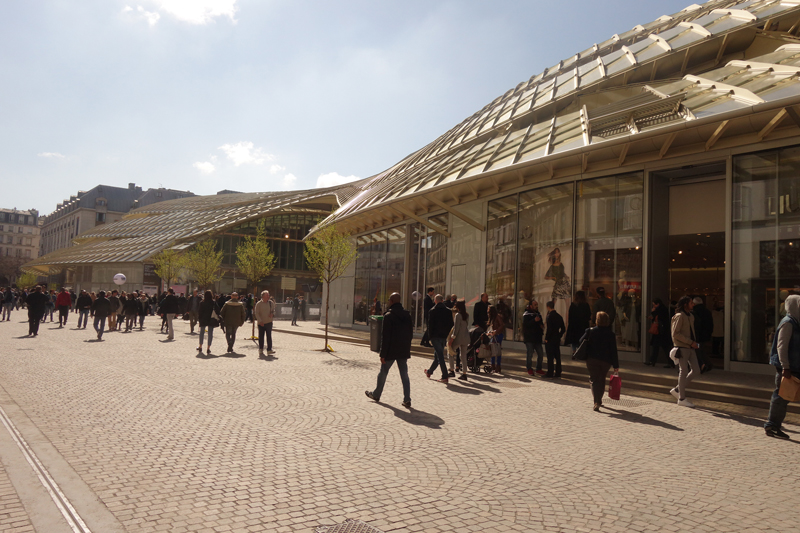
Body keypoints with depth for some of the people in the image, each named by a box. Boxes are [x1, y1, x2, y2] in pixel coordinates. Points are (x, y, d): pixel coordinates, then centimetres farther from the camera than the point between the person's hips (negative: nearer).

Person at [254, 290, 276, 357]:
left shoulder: (271, 303, 5)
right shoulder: (259, 304, -5)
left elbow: (273, 310, 17)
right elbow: (256, 313, -6)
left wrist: (272, 314, -7)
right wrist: (260, 321, -15)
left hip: (269, 322, 2)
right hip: (261, 323, -2)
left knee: (269, 336, -2)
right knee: (261, 337, 5)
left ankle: (269, 350, 1)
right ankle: (260, 350, 15)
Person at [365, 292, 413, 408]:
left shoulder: (388, 316, -14)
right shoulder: (407, 315, 4)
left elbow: (385, 337, -15)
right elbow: (411, 334, 10)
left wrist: (383, 354, -11)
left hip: (391, 351, -4)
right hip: (404, 351, 5)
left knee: (383, 373, 13)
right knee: (404, 375, 5)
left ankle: (376, 394, 28)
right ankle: (407, 400, -1)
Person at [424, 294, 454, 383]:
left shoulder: (433, 311, -8)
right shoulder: (448, 311, 5)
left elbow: (430, 324, -9)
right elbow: (451, 325, 7)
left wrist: (430, 335, -1)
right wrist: (447, 334, 13)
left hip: (436, 336, -5)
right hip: (444, 336, 5)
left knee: (440, 356, -6)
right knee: (438, 355, 18)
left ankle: (445, 376, -12)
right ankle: (429, 372, 35)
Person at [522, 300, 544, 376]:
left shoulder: (538, 314, 17)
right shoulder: (526, 314, -6)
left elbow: (541, 323, 29)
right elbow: (525, 324, -21)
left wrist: (542, 325, 6)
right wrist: (534, 320, -29)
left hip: (537, 338, 7)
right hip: (529, 339, -7)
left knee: (540, 354, 7)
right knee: (530, 354, -5)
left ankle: (538, 369, 18)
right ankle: (529, 369, 8)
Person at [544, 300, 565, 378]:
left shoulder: (549, 316, -14)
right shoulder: (559, 316, 9)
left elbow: (549, 329, -19)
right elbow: (563, 329, 12)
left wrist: (546, 338, -11)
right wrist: (559, 336, 15)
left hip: (550, 340, -7)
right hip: (557, 339, 7)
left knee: (550, 357, -3)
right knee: (557, 356, 10)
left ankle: (550, 373, 0)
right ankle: (558, 372, 15)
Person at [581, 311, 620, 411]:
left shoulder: (590, 331, -6)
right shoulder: (611, 334, -5)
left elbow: (581, 342, -1)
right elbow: (613, 351, -5)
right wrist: (616, 366, -1)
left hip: (592, 360, -1)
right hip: (605, 361, 1)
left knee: (594, 380, 1)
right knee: (602, 380, 18)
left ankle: (597, 402, -15)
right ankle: (599, 400, 27)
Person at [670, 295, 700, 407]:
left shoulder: (691, 316, 15)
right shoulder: (679, 316, -12)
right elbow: (676, 334, -17)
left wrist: (694, 342, 8)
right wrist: (691, 342, -18)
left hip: (690, 348, 9)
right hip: (682, 348, -8)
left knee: (696, 369, 6)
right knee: (684, 371, -4)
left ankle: (677, 389, 17)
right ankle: (682, 399, 5)